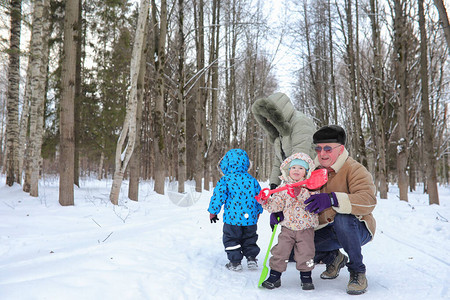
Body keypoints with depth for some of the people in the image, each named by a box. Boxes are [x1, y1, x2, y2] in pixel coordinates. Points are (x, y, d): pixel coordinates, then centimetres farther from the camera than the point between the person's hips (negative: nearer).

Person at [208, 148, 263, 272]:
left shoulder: (225, 180, -10)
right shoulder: (252, 180, 5)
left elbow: (218, 196, -11)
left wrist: (213, 211, 1)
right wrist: (258, 212, 27)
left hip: (232, 218, -4)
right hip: (250, 218, 4)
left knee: (231, 239, 11)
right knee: (249, 238, 21)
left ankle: (235, 262, 11)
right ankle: (251, 258, 18)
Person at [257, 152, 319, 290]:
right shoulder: (283, 187, 4)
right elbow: (277, 205, 1)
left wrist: (299, 193, -31)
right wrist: (265, 202, -16)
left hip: (306, 227, -1)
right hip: (287, 226, 2)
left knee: (305, 252, 1)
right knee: (280, 251, 1)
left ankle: (306, 277, 22)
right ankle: (275, 276, 16)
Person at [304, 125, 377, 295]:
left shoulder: (354, 169, -16)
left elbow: (368, 201, -33)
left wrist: (332, 199, -47)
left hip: (358, 229, -5)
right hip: (327, 231, 5)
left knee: (342, 219, -38)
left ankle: (357, 271, -14)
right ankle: (334, 258, 17)